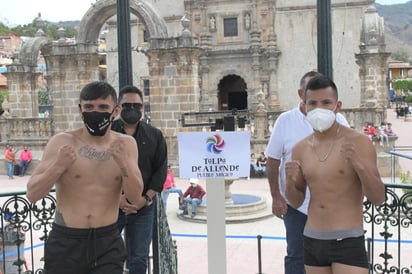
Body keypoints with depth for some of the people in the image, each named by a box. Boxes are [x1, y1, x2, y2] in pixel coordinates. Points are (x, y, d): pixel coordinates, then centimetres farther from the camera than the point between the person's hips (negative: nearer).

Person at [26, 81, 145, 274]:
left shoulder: (126, 144, 0)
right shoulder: (62, 142, -5)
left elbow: (137, 200, -5)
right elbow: (32, 195, -7)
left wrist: (124, 164, -20)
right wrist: (58, 166, -24)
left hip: (108, 243, 1)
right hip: (65, 243, -1)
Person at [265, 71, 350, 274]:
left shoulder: (338, 120, -1)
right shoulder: (285, 120, -4)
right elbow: (273, 161, -1)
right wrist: (276, 197, -6)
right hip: (296, 203, -1)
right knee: (296, 256, 9)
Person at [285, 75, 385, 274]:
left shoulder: (358, 142, -9)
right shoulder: (300, 149, 5)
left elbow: (378, 198, -11)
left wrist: (360, 166, -27)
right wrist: (290, 182, -10)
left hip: (348, 242, -5)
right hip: (312, 242, 5)